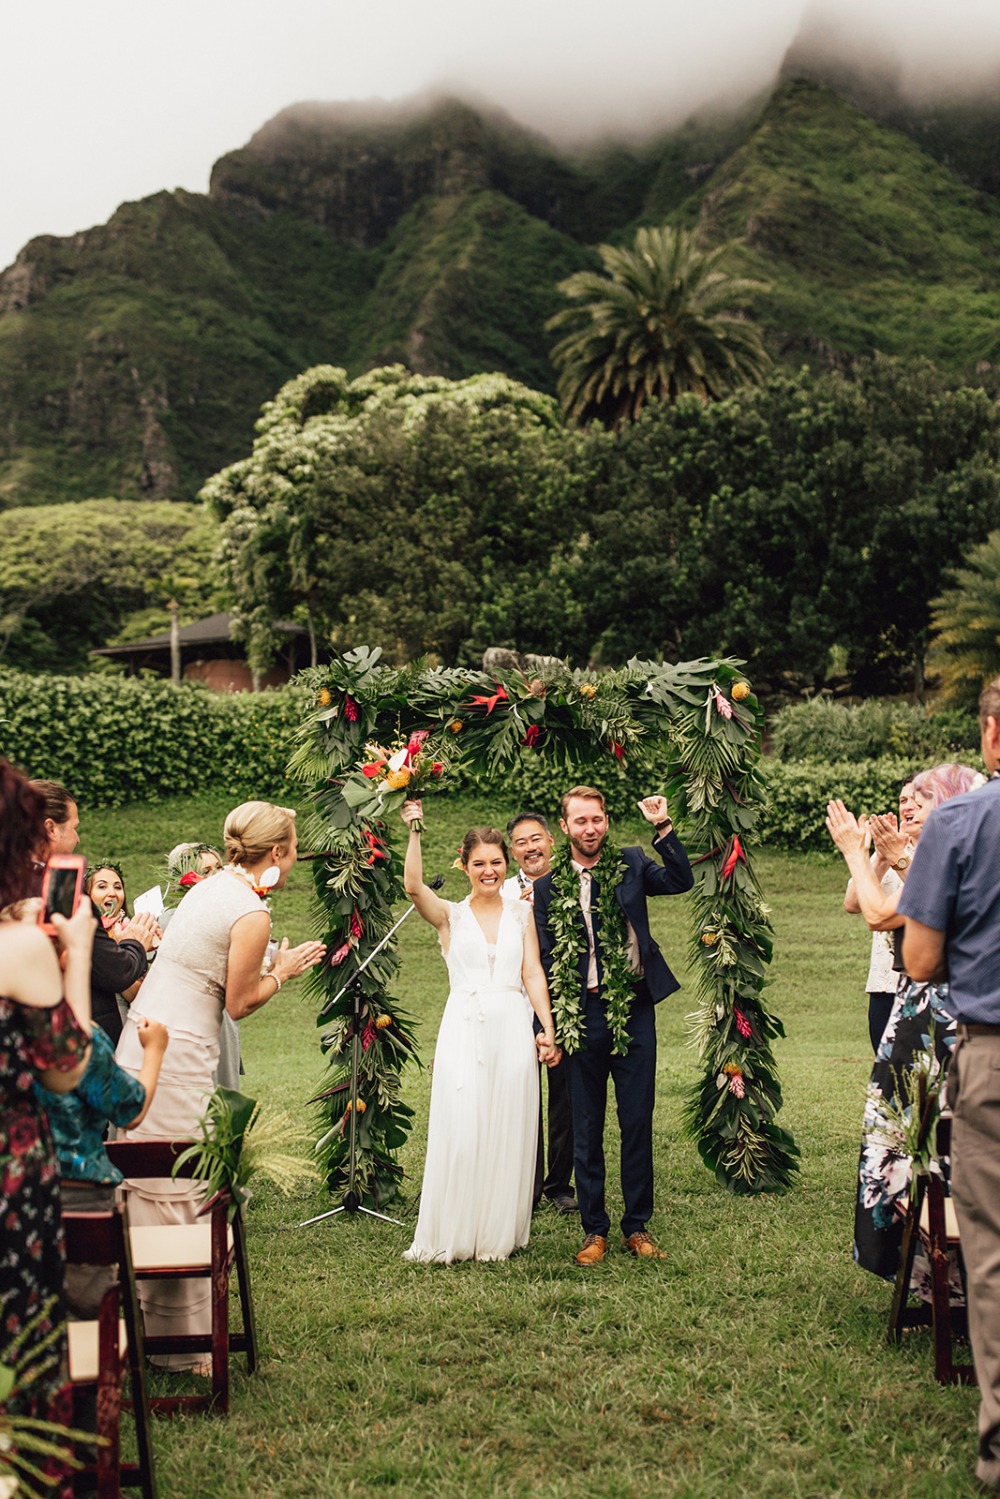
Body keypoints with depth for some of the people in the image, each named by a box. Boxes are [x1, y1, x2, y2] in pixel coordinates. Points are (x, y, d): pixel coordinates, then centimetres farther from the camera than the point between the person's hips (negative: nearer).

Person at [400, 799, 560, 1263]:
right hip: (464, 1030, -2)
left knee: (508, 1133, 5)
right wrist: (414, 831, -21)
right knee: (460, 1133, -3)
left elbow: (533, 973, 6)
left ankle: (499, 1235, 17)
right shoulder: (449, 915, 6)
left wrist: (547, 1028, -4)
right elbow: (413, 886, -14)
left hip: (513, 1030, 2)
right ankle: (452, 1237, 9)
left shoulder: (521, 913, 11)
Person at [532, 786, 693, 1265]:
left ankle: (637, 1226, 19)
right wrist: (549, 1027, -1)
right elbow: (543, 960, 3)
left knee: (638, 1122, 7)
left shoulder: (631, 865, 5)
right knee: (586, 1128, 8)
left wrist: (663, 827, -16)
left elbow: (681, 882, -9)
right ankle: (594, 1230, 19)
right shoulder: (547, 886, 3)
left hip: (634, 1010, 0)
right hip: (582, 1015, 0)